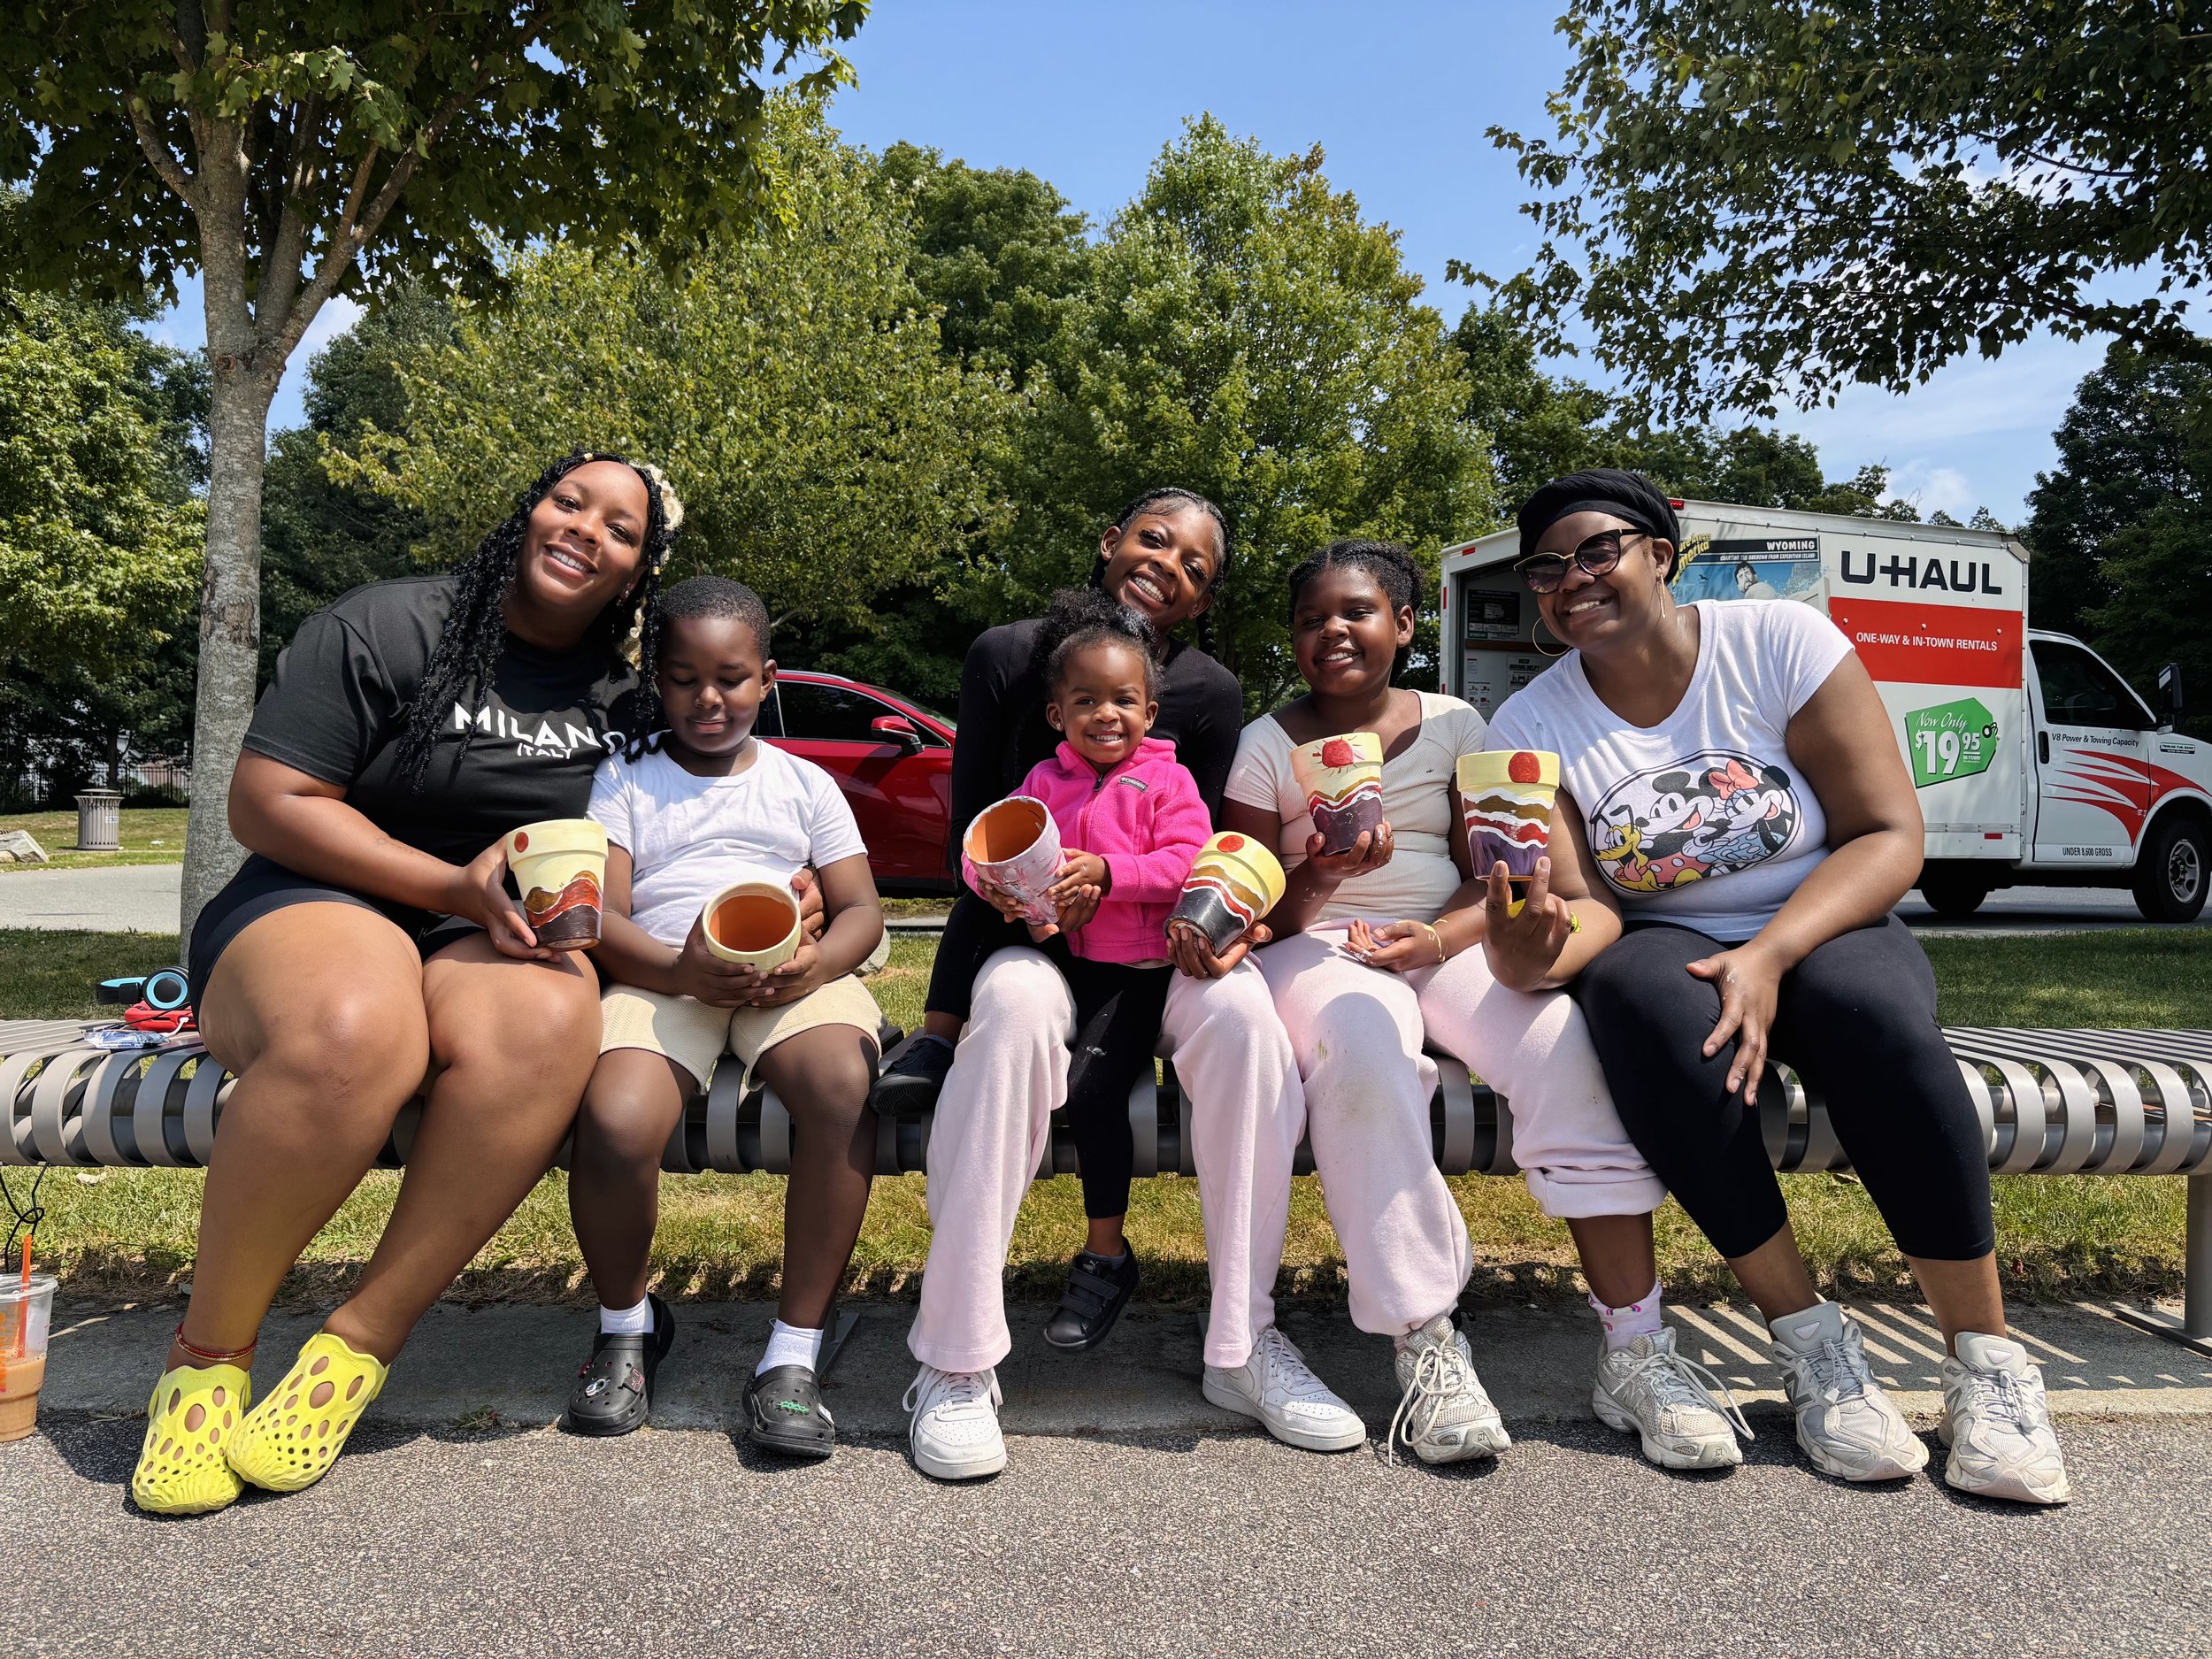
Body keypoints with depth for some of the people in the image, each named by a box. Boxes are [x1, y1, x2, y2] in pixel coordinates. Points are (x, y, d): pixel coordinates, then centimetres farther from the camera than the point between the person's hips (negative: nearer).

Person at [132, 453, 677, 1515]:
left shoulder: (625, 692, 12)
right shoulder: (389, 628, -2)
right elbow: (265, 803, -6)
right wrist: (455, 886, -15)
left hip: (500, 944, 3)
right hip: (322, 907, -2)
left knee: (548, 1022, -36)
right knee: (350, 1035, -40)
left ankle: (356, 1349, -23)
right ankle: (205, 1356, -15)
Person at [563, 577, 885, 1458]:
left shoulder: (804, 782, 19)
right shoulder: (626, 776, 15)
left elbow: (862, 908, 11)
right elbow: (597, 915, 3)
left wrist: (817, 961, -14)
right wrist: (680, 970, -18)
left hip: (792, 976, 1)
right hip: (661, 975, 0)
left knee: (845, 1085, -34)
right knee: (615, 1123, -32)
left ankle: (793, 1355, -21)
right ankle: (626, 1324, 2)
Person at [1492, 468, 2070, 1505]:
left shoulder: (1778, 641, -8)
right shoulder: (1532, 726, -4)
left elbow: (1890, 836, -12)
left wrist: (1769, 956, -27)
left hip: (1823, 930, 0)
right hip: (1660, 947, 1)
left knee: (1871, 1012, -34)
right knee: (1653, 1009, -34)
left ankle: (1985, 1360, -18)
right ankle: (1809, 1340, -21)